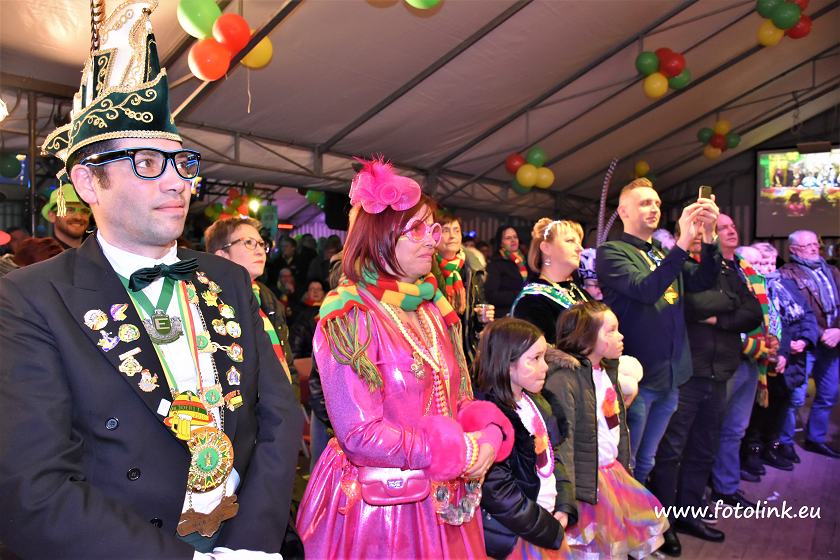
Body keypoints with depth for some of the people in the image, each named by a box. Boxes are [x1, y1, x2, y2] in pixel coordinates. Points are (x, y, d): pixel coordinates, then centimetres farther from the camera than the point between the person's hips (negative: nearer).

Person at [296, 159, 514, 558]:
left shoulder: (434, 309, 5)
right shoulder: (349, 316, -18)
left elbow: (460, 400, 9)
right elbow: (360, 434, -22)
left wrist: (488, 432, -12)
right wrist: (457, 450, -18)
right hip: (379, 506, -7)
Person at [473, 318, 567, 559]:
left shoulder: (535, 402, 4)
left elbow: (554, 454, 11)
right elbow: (500, 495, -22)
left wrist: (565, 508, -2)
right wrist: (553, 532, -12)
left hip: (551, 516, 7)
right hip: (516, 534, -7)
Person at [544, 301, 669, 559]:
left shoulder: (607, 371, 8)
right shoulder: (562, 379, -22)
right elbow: (561, 444, -25)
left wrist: (623, 468, 19)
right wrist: (566, 504, -27)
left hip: (614, 472, 8)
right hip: (586, 483, -8)